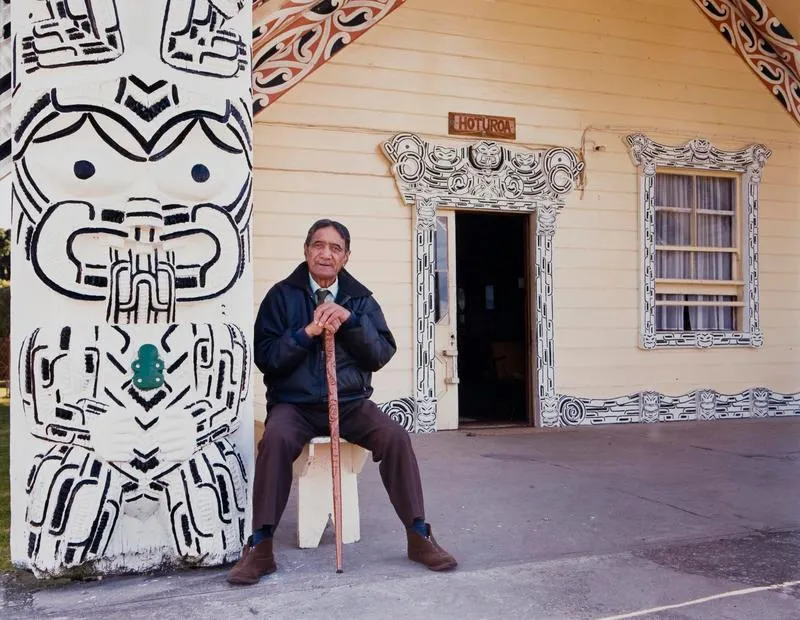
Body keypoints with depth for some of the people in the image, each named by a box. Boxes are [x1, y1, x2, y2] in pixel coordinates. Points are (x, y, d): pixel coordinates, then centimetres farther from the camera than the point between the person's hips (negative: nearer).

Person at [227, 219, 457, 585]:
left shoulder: (360, 298, 10)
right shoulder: (282, 295, 3)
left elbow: (382, 354, 1)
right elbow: (265, 356, -4)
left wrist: (350, 320, -13)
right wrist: (307, 332, -18)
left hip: (351, 402, 2)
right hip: (294, 404, -2)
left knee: (396, 437, -22)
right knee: (275, 439, -33)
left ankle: (419, 535, -8)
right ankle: (259, 546, -23)